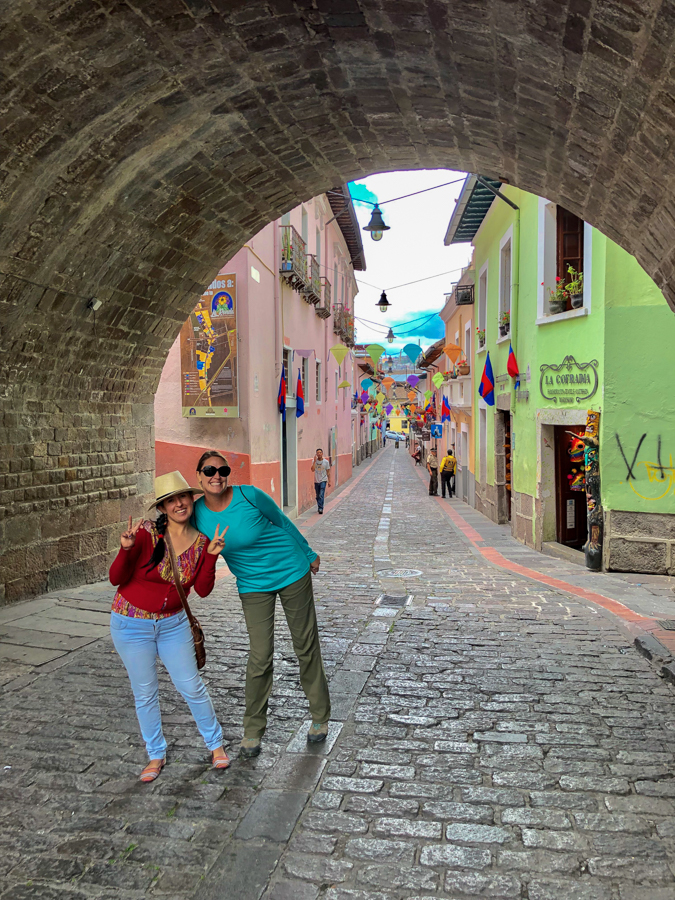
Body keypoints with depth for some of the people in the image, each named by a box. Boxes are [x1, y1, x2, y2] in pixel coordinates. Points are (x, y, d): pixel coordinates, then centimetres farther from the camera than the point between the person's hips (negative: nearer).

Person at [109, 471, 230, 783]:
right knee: (145, 693, 10)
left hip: (173, 623, 3)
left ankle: (215, 744, 29)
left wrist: (211, 556, -18)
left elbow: (202, 590, -5)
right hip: (132, 623, -2)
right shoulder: (147, 533, -19)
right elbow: (116, 579, -16)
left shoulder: (201, 540, -6)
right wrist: (126, 550, -34)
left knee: (192, 687, 8)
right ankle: (156, 755, 31)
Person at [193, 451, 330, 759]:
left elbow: (283, 523, -4)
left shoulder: (250, 496, -19)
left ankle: (320, 716, 28)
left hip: (292, 572, -2)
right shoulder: (197, 513, -10)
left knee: (306, 646, 9)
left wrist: (309, 554, 7)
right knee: (260, 657, -4)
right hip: (253, 585, 2)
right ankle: (253, 731, 16)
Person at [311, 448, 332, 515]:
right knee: (317, 496, 10)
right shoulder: (314, 461, 0)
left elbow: (328, 472, 4)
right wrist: (315, 461, -18)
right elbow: (312, 470, -15)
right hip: (316, 481, 3)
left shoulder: (326, 462, -2)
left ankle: (320, 508, -17)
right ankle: (320, 508, 25)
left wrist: (329, 481, 2)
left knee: (321, 495, -15)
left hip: (323, 481, -3)